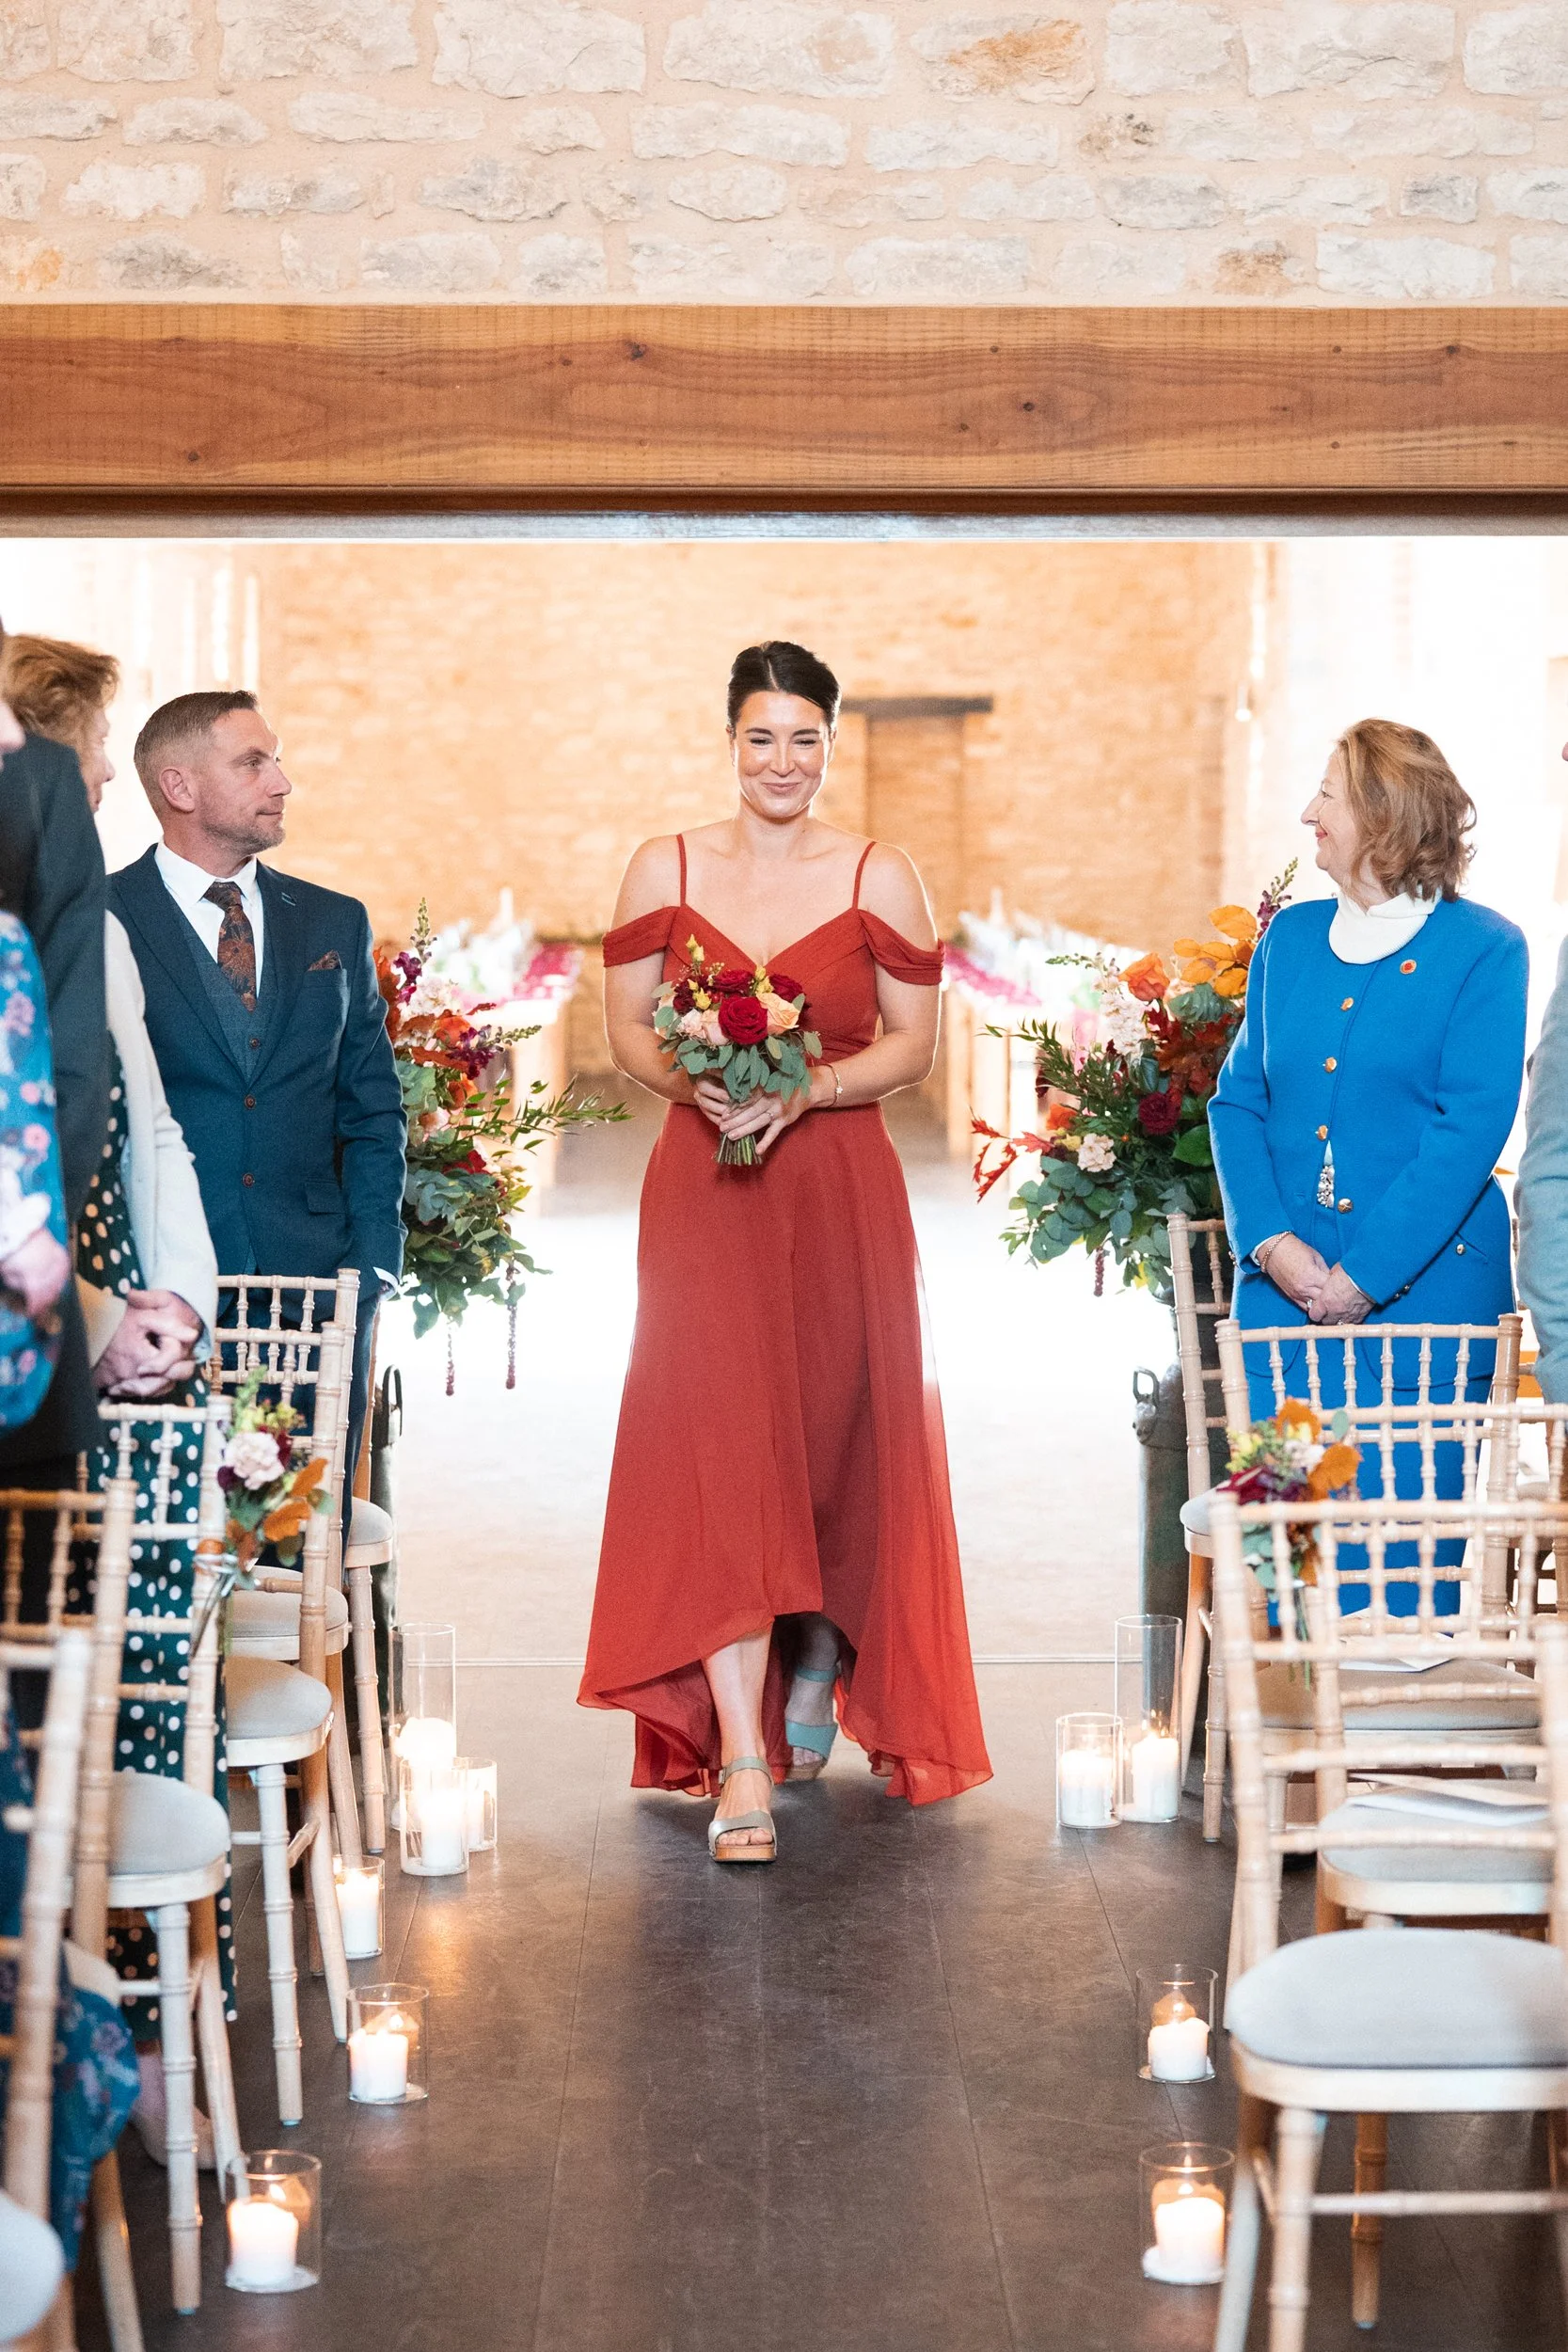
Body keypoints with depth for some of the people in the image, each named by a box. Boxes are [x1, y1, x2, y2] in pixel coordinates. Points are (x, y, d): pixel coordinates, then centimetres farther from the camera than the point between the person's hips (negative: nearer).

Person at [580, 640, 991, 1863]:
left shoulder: (879, 877, 3)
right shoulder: (666, 867, 6)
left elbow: (914, 1042, 2)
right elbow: (626, 1025, 8)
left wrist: (802, 1092, -13)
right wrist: (693, 1082, -12)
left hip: (839, 1188, 0)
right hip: (704, 1192, 0)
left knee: (837, 1440, 8)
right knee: (714, 1446, -10)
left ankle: (815, 1679, 35)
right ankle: (743, 1764, -13)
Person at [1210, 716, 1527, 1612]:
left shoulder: (1484, 949, -3)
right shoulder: (1291, 937, 12)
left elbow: (1473, 1128, -10)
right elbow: (1238, 1100, 9)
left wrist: (1363, 1274, -15)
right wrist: (1273, 1244, -8)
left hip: (1424, 1287, -4)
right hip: (1284, 1285, 4)